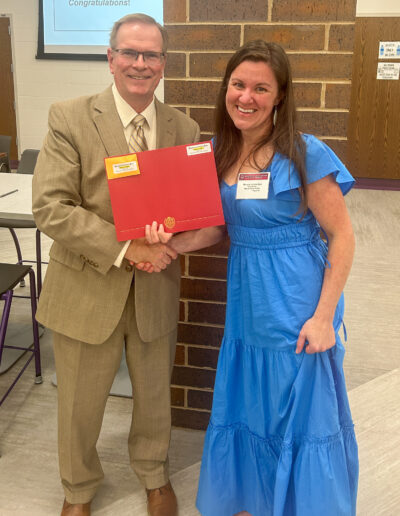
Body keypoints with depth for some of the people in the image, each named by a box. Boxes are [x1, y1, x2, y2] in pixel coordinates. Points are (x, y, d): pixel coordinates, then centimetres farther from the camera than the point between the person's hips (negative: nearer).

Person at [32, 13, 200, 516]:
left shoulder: (184, 128, 1)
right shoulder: (70, 119, -10)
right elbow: (50, 207, -17)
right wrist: (125, 247, -24)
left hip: (155, 291, 3)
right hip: (87, 290, -2)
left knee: (155, 396, 21)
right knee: (79, 404, 16)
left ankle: (154, 474, 51)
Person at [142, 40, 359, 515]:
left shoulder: (305, 154, -15)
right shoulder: (219, 153, 2)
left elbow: (341, 236, -12)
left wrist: (323, 316, -14)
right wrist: (173, 243, -9)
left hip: (297, 304, -5)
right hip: (247, 302, 6)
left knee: (302, 416, 10)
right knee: (247, 411, 19)